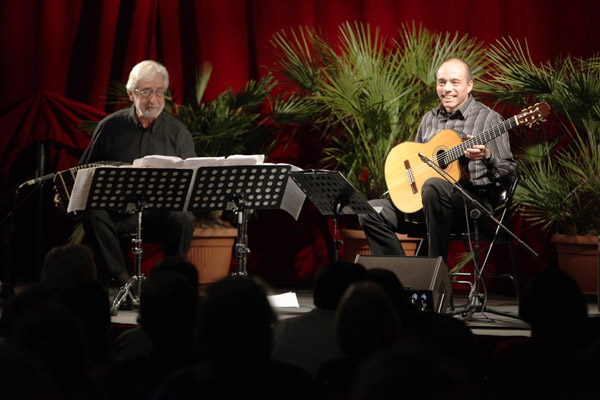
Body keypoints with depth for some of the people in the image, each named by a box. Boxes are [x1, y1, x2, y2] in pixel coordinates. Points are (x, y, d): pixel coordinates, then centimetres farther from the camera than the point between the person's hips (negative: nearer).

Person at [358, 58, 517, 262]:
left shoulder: (487, 118, -1)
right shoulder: (430, 119, 17)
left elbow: (509, 174, -4)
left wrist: (487, 156, -24)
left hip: (473, 200, -7)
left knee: (433, 186, -39)